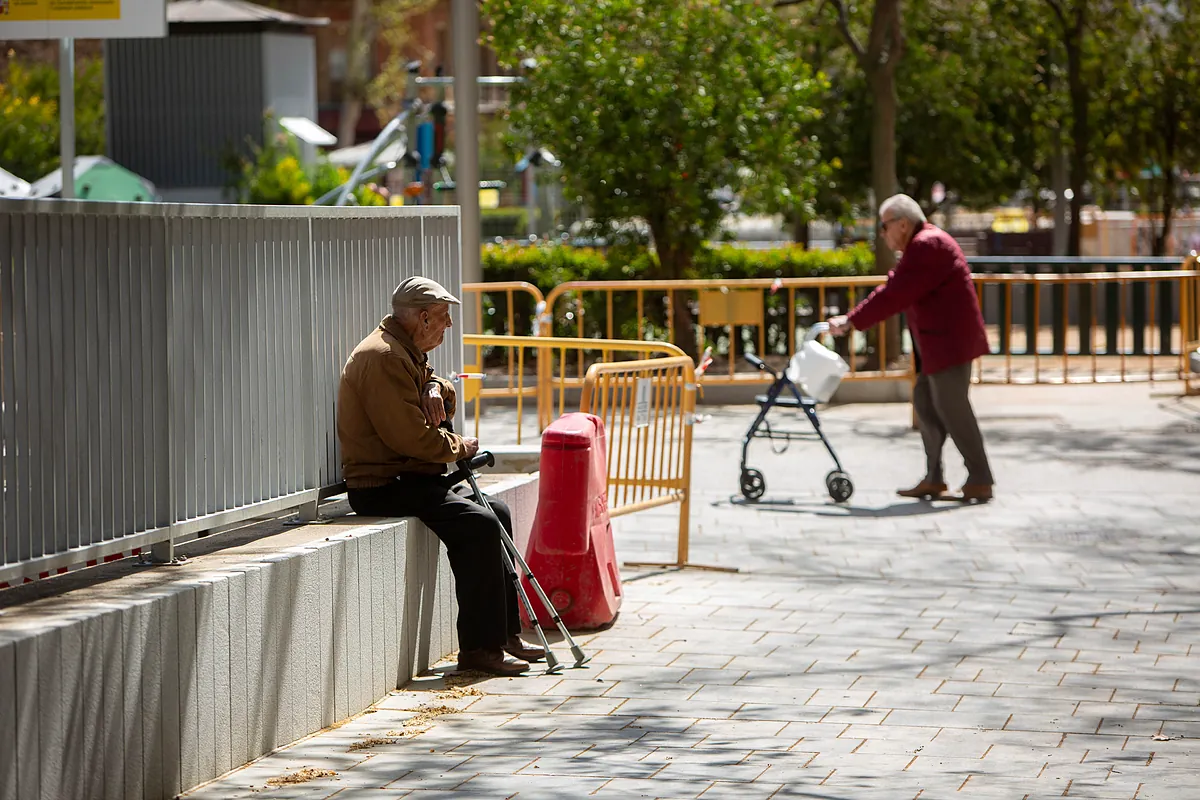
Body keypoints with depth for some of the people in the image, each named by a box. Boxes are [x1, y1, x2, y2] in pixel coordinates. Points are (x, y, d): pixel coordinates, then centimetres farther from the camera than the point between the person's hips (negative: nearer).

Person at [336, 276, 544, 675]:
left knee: (497, 512, 13)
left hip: (413, 478, 12)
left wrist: (435, 388, 1)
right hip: (383, 487, -12)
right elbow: (410, 437, -24)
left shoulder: (405, 352, 16)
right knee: (478, 523, -24)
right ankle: (480, 647, -21)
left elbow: (444, 402, 25)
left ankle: (505, 634, 15)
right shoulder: (382, 357, -19)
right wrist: (458, 446, -8)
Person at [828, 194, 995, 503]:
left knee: (951, 407, -8)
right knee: (925, 402, 11)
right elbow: (895, 289, 16)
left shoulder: (928, 245, -17)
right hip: (937, 342, 11)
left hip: (950, 339, -11)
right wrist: (853, 319, 7)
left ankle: (980, 481, -3)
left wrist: (852, 321, -18)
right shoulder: (921, 246, 18)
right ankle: (933, 478, 15)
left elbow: (895, 294, -21)